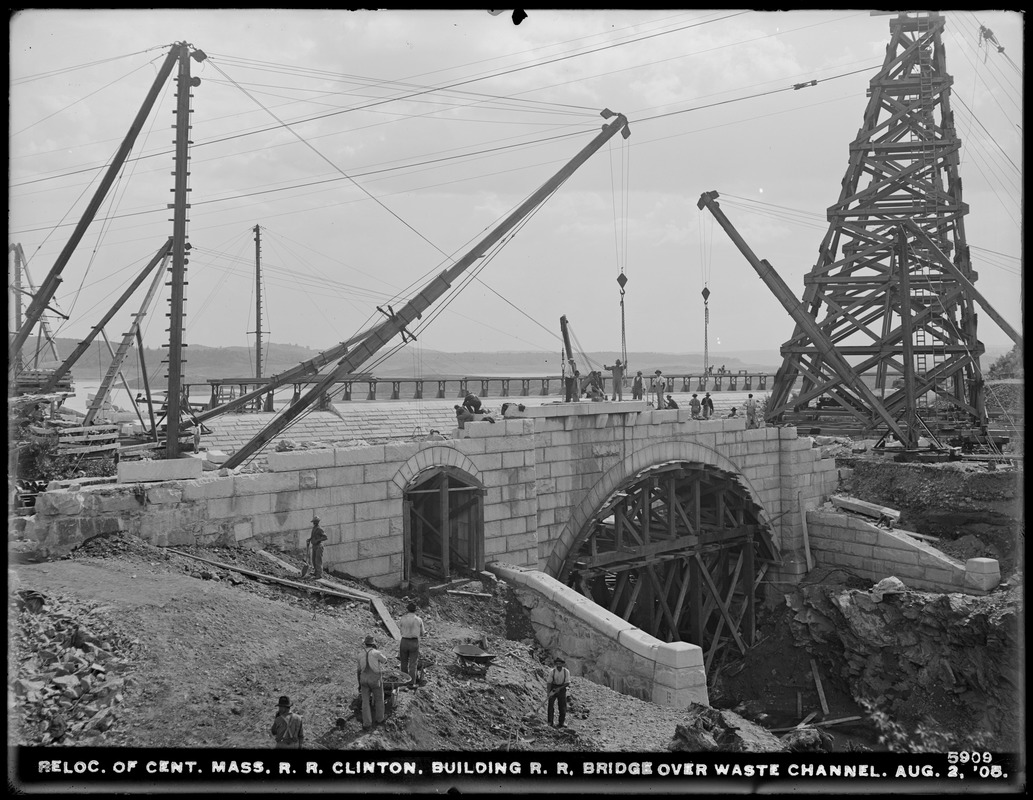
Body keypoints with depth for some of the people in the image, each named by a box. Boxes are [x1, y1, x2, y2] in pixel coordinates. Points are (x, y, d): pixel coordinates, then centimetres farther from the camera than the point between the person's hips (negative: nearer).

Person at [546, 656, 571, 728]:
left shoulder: (566, 671, -13)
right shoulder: (552, 671, -16)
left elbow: (568, 683, -9)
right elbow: (549, 683, -11)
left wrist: (559, 688, -20)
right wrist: (548, 693, -18)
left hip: (562, 688, 1)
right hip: (553, 688, -1)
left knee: (562, 707, 0)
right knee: (551, 705, -9)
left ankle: (561, 723, 10)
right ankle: (550, 722, -3)